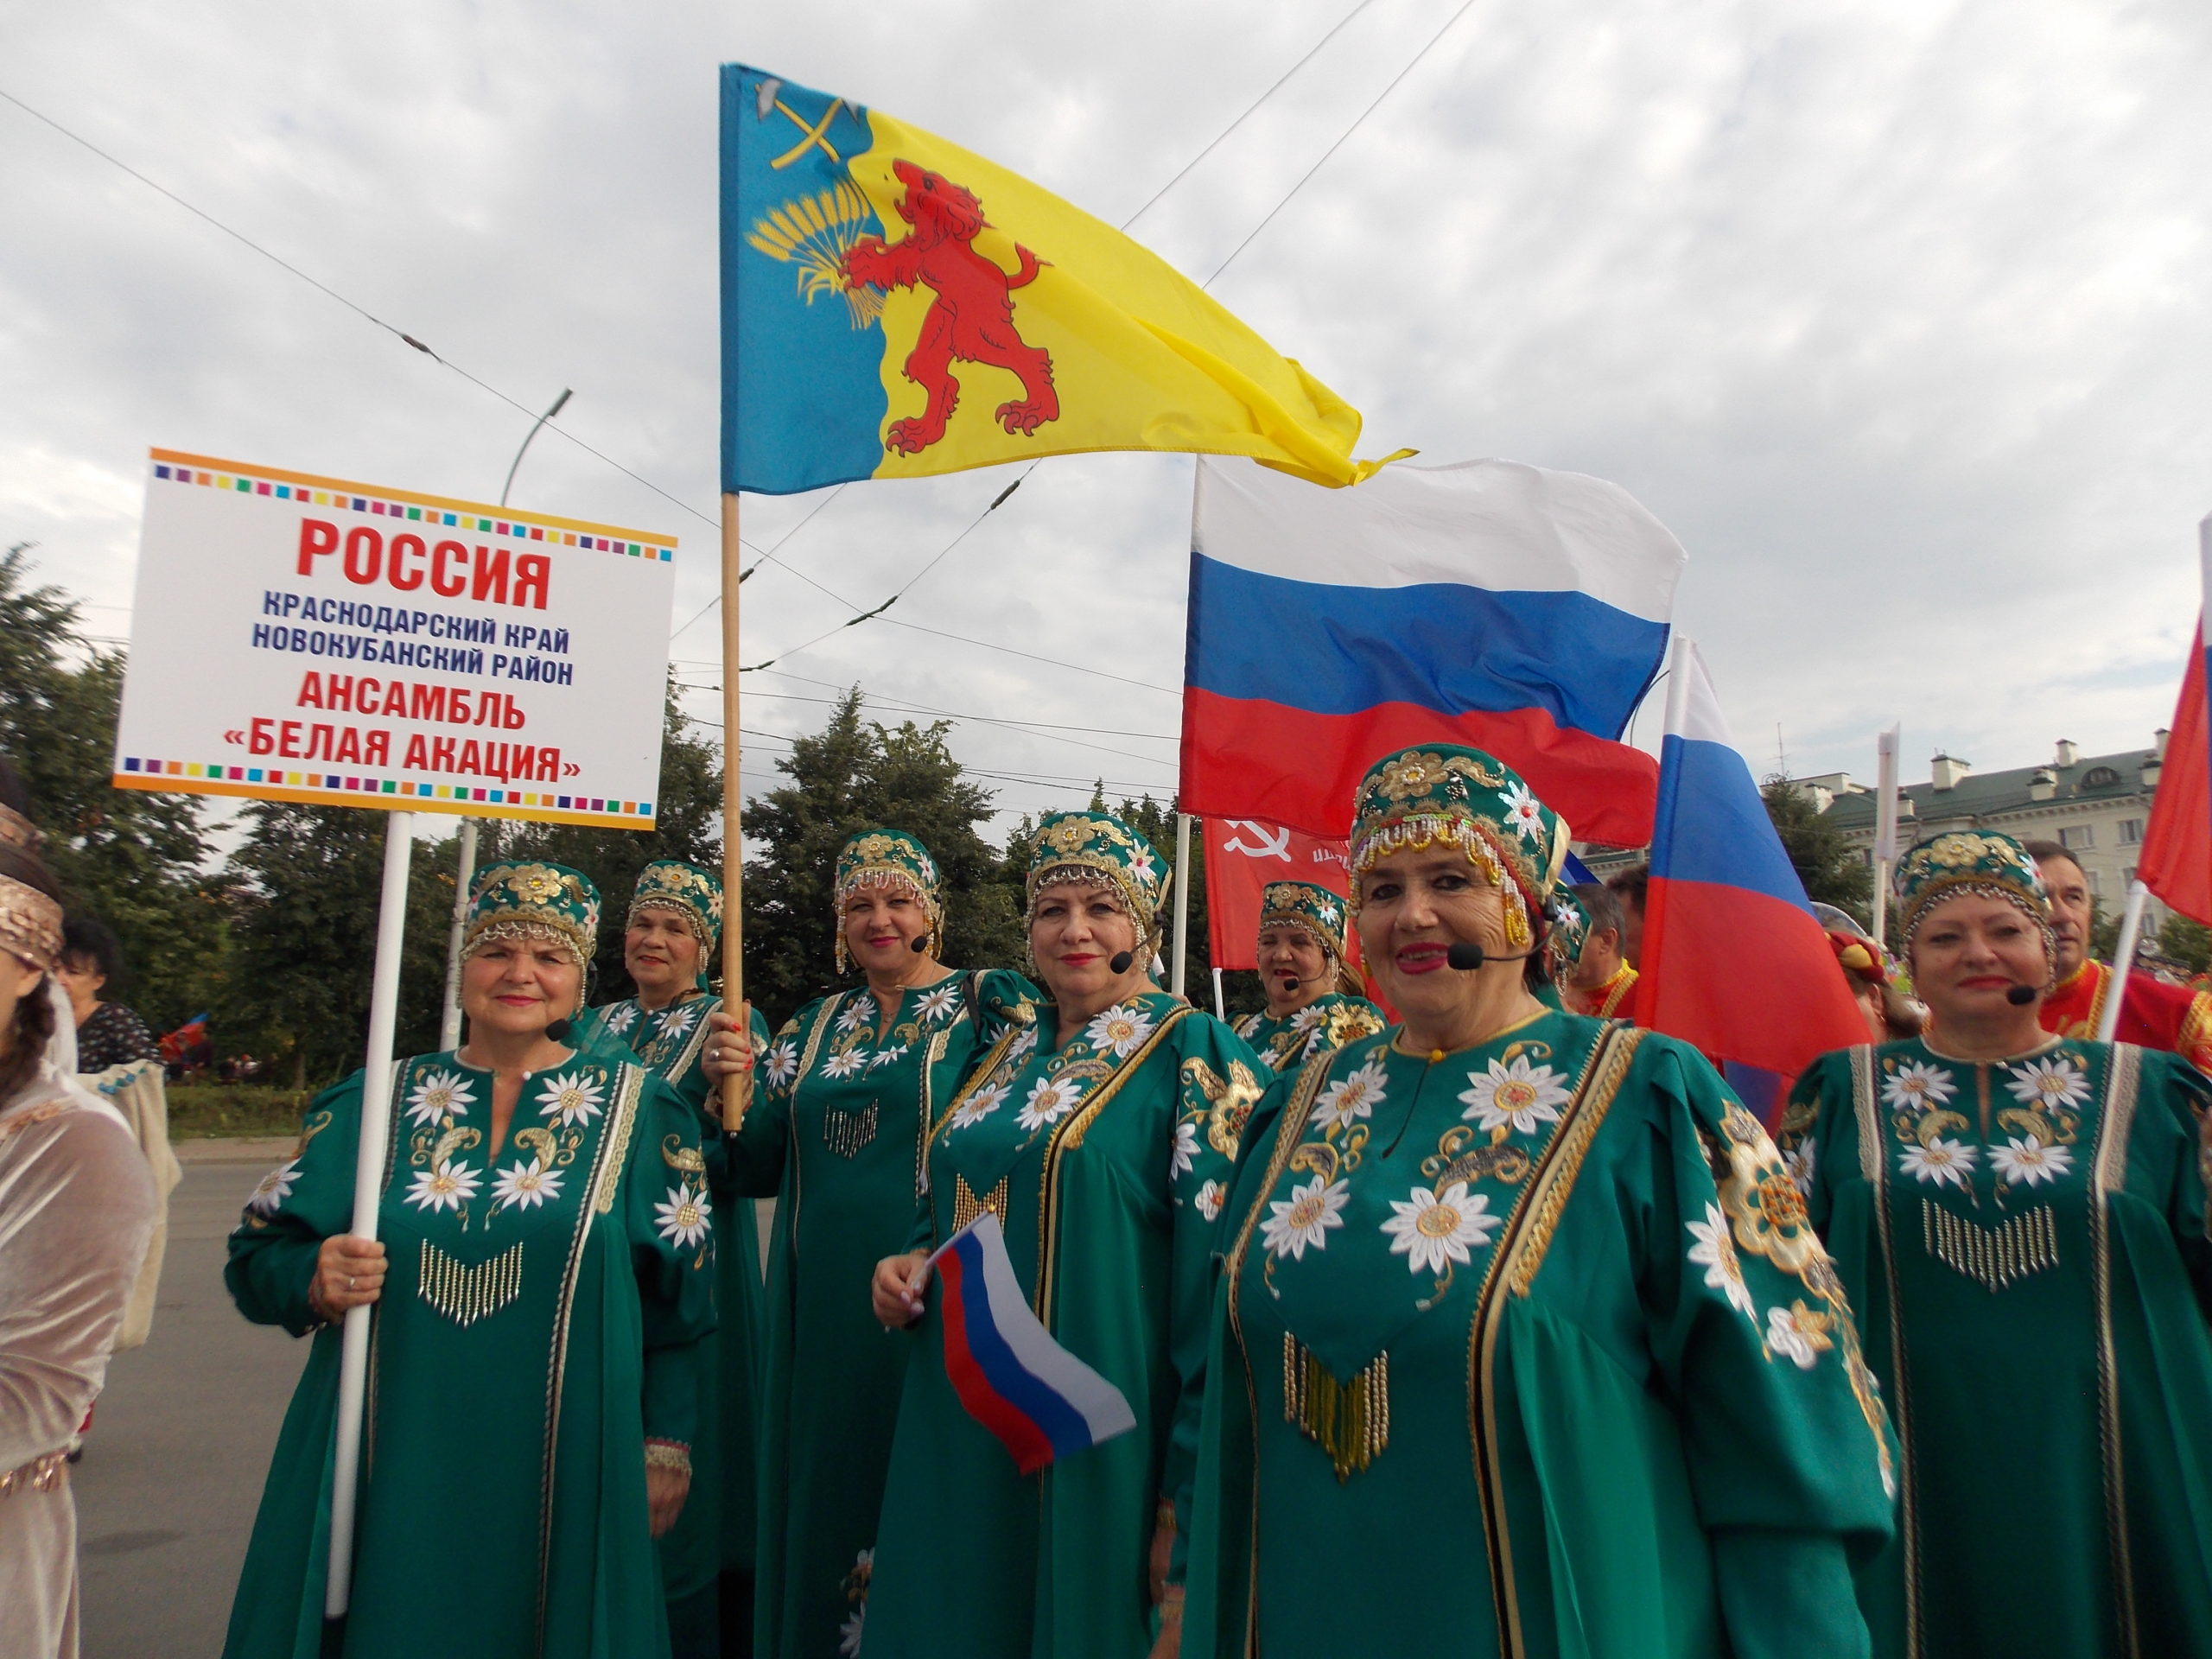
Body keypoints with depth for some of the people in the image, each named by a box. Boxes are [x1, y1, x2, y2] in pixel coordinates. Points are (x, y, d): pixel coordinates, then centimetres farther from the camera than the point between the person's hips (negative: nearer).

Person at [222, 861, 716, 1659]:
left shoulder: (638, 1110, -2)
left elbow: (678, 1296, 0)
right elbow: (258, 1250, 7)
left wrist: (665, 1445, 0)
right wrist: (314, 1280, -14)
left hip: (558, 1470, -1)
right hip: (385, 1461, 2)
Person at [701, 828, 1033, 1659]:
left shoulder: (989, 1002, -4)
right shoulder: (816, 1023, 12)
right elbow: (761, 1167, 11)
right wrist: (733, 1086, -7)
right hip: (821, 1306, 5)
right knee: (821, 1489, 16)